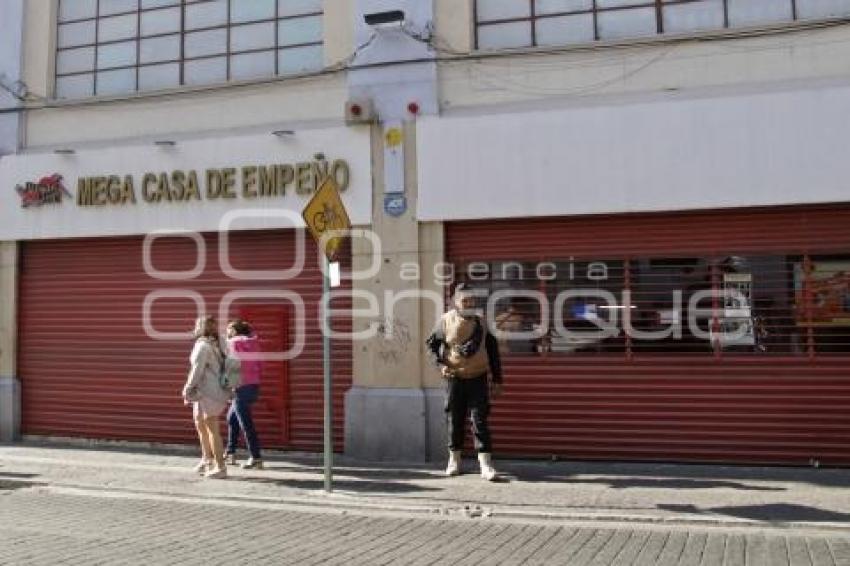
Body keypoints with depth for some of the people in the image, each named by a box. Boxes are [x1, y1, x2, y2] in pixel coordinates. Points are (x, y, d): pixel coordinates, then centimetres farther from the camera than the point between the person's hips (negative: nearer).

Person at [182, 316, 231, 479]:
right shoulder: (214, 345, 11)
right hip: (205, 392, 9)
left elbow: (197, 369, -15)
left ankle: (220, 467, -1)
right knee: (200, 424, 22)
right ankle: (207, 460, 32)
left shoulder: (202, 345, -13)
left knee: (212, 429, -5)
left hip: (208, 392, -9)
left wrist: (188, 390, -7)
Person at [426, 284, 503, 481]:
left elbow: (492, 351, 8)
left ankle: (485, 463, -5)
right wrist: (441, 364, -9)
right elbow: (433, 344, 7)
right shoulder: (446, 321, -1)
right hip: (454, 378, 0)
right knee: (455, 420, 9)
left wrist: (496, 380, 6)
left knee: (479, 420, -6)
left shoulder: (481, 323, 4)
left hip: (478, 378, 0)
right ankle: (454, 460, 24)